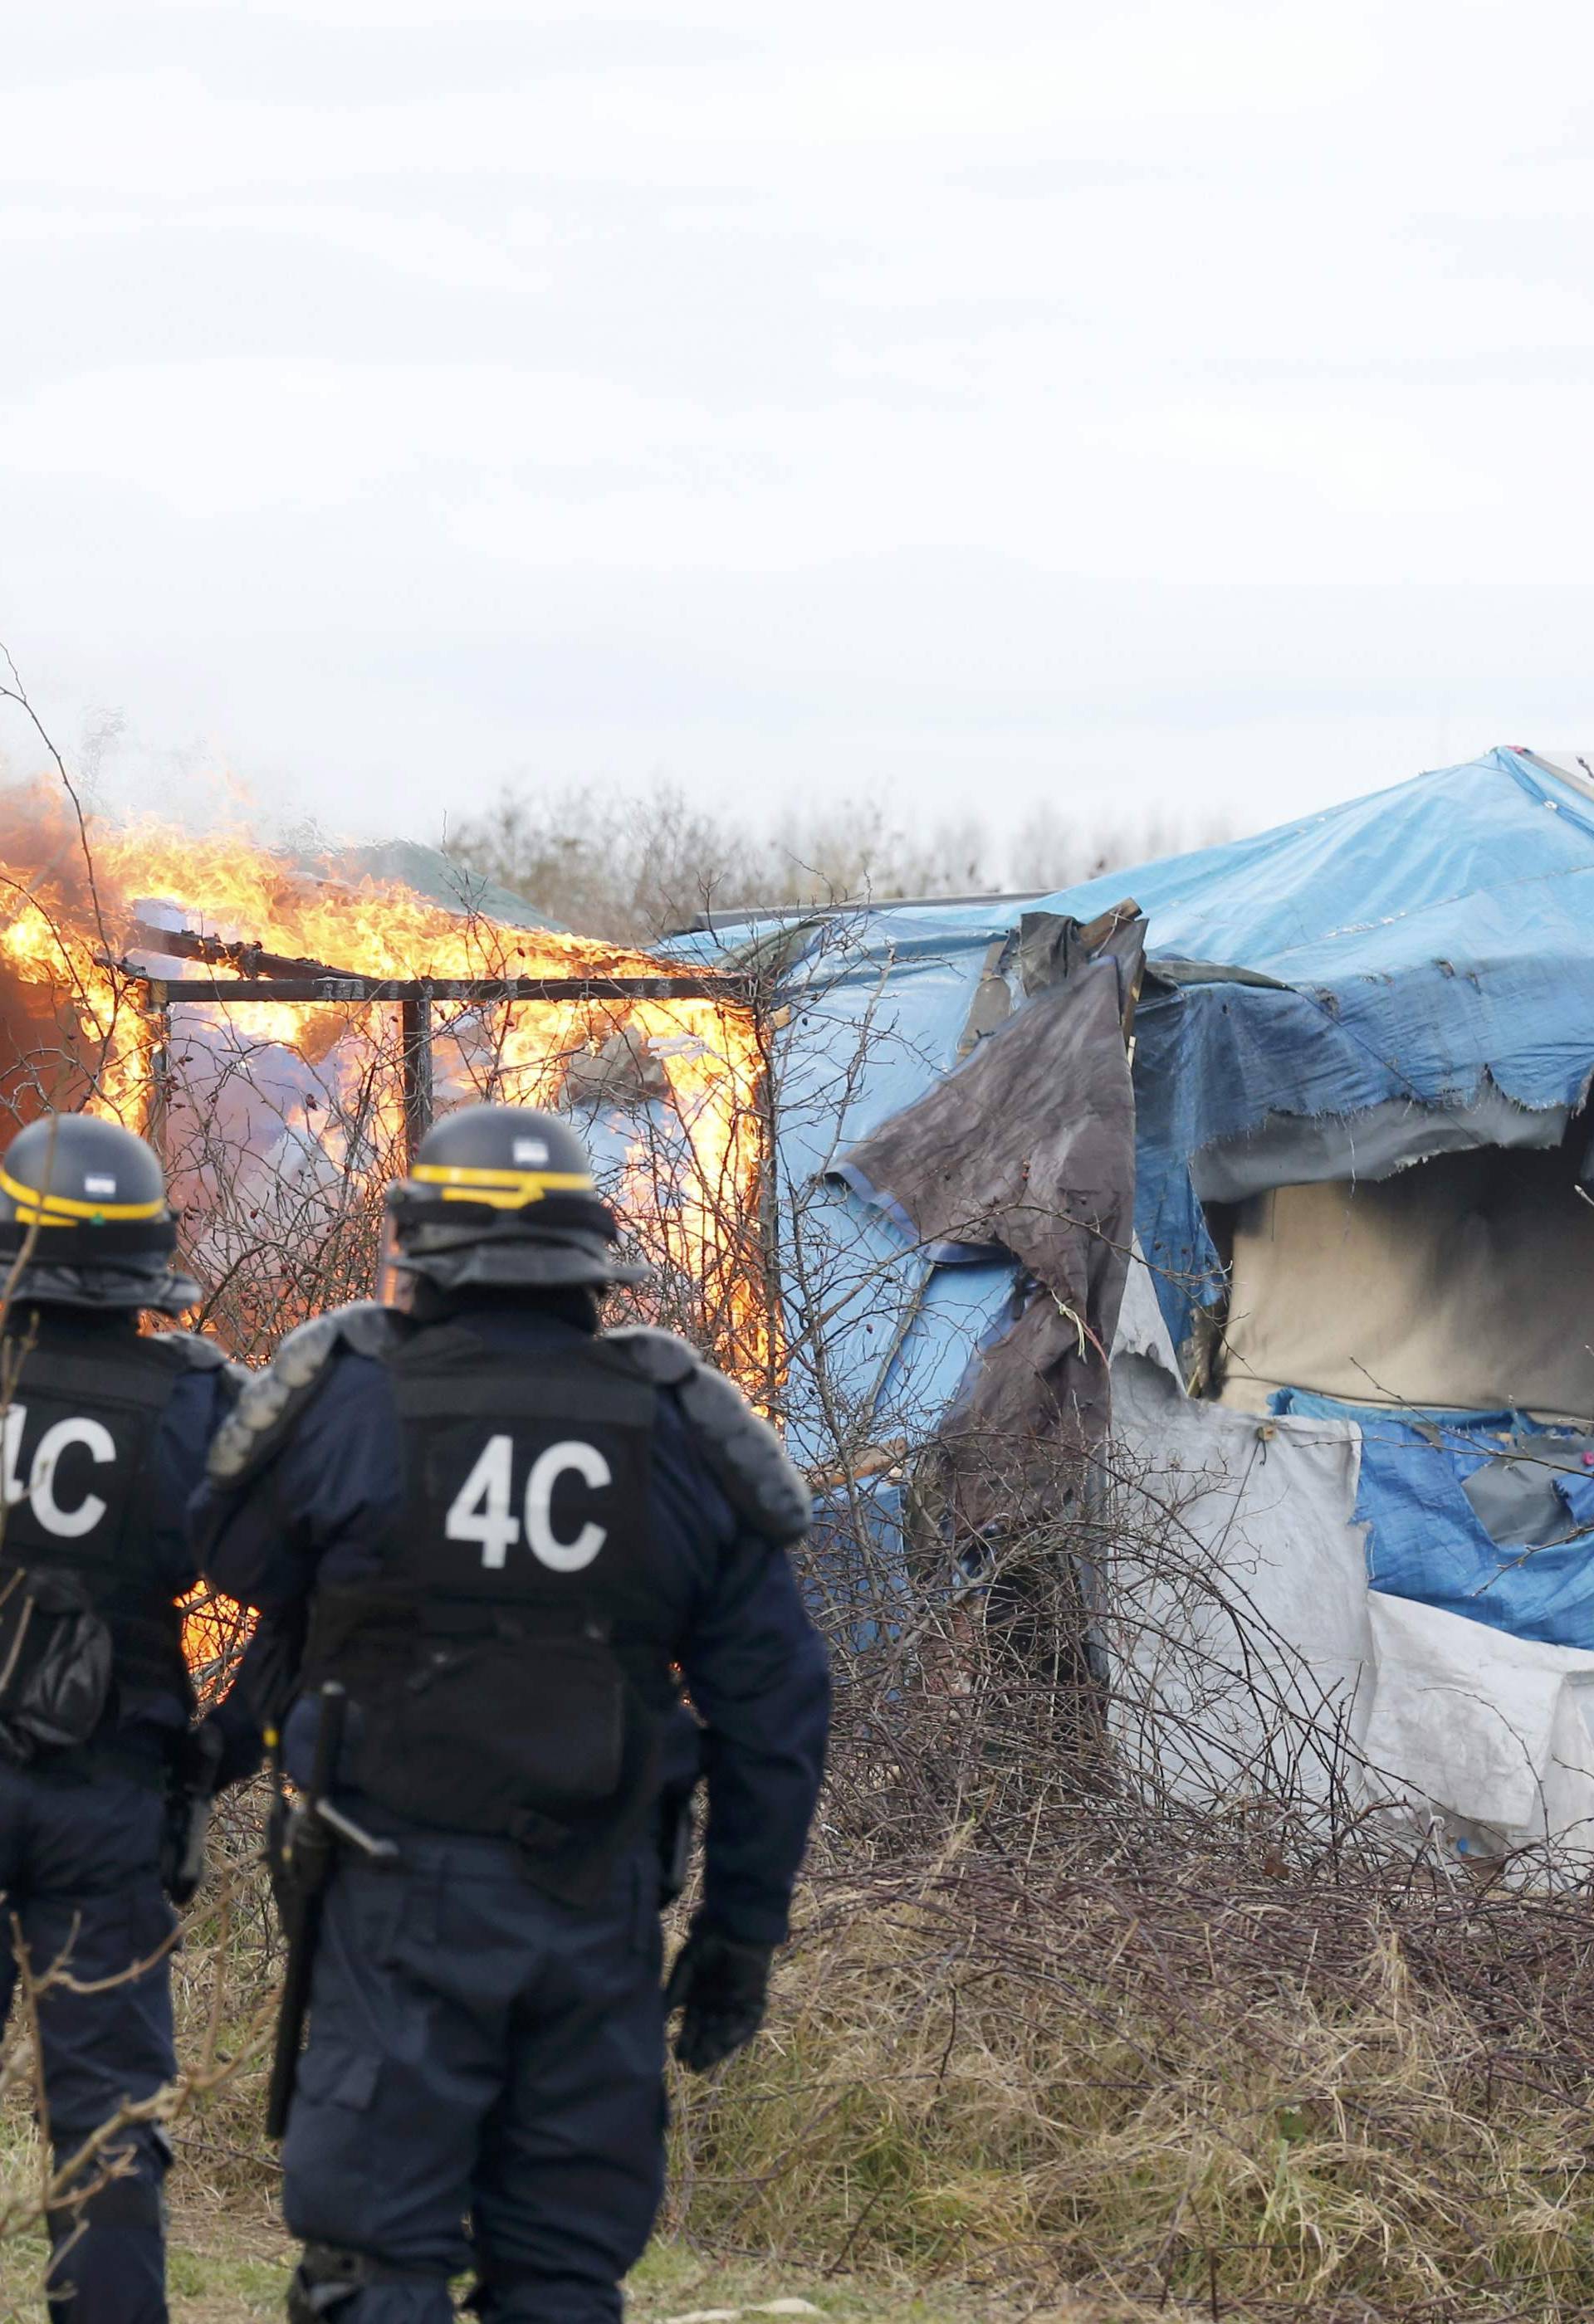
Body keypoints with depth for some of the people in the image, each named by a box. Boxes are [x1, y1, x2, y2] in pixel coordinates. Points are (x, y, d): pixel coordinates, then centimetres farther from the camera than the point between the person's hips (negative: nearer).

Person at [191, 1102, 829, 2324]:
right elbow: (775, 1700, 4)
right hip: (600, 1905, 3)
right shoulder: (678, 1428, 1)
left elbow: (241, 1564, 11)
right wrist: (743, 1927, 11)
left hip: (405, 1899, -3)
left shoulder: (345, 1401, -7)